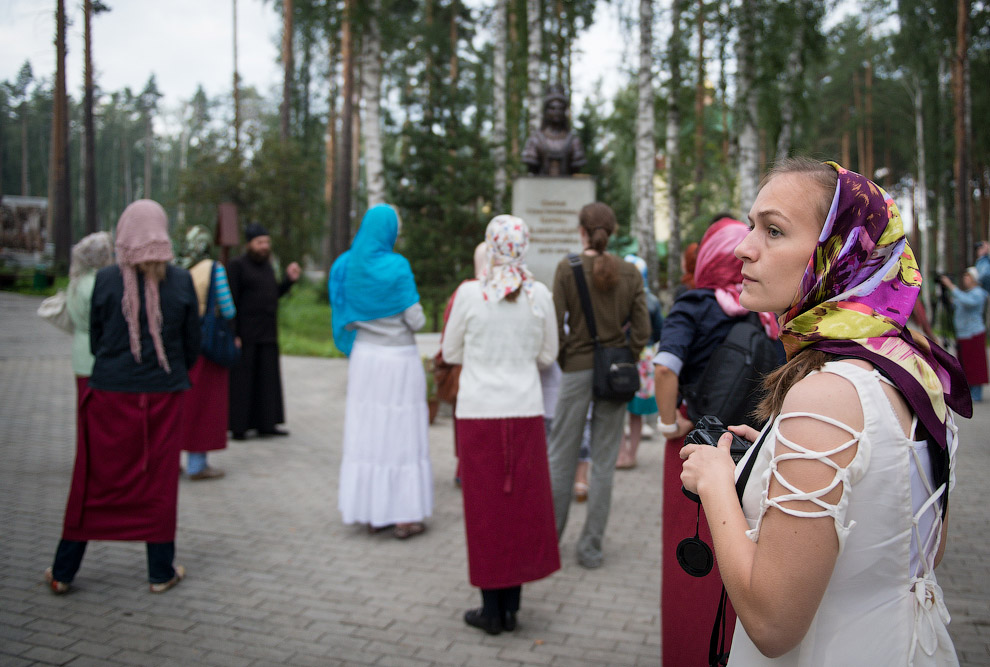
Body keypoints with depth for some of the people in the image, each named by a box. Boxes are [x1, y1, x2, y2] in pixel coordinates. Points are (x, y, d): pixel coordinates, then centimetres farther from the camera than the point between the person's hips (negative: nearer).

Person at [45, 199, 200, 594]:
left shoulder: (106, 280, -6)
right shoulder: (181, 282, -7)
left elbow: (94, 340, 3)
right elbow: (192, 344, 0)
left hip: (111, 395, 0)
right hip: (163, 396, 0)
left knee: (95, 482, 11)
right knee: (159, 481, 10)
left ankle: (63, 572, 22)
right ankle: (161, 572, 18)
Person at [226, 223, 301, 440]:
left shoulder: (267, 266, 15)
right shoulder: (237, 265, -7)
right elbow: (231, 301, -12)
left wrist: (289, 280, 6)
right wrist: (233, 335, -18)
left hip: (268, 334, 7)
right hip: (245, 336, -7)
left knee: (267, 380, 9)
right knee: (242, 381, -2)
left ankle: (266, 424, 17)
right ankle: (238, 427, 6)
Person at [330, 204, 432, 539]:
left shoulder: (346, 265, 2)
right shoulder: (396, 266, -14)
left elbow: (343, 318, 9)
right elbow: (416, 321, -12)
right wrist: (414, 308, 8)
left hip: (363, 357, 5)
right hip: (398, 358, -5)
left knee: (366, 431, 11)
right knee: (401, 432, 3)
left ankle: (372, 513, 18)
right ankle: (404, 517, 8)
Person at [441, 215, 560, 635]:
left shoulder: (469, 293, -8)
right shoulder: (539, 295, -2)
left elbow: (451, 354, 2)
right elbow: (547, 356, 7)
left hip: (479, 411, -2)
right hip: (526, 411, 2)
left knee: (485, 505, 7)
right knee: (523, 502, 11)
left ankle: (492, 609, 16)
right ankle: (511, 604, 19)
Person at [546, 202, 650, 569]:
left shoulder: (567, 268, -7)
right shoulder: (629, 272, 1)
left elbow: (556, 326, -9)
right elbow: (642, 330, -1)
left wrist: (564, 361, 6)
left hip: (578, 370, -2)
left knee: (562, 456, 11)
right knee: (604, 461, 8)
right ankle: (591, 546, 15)